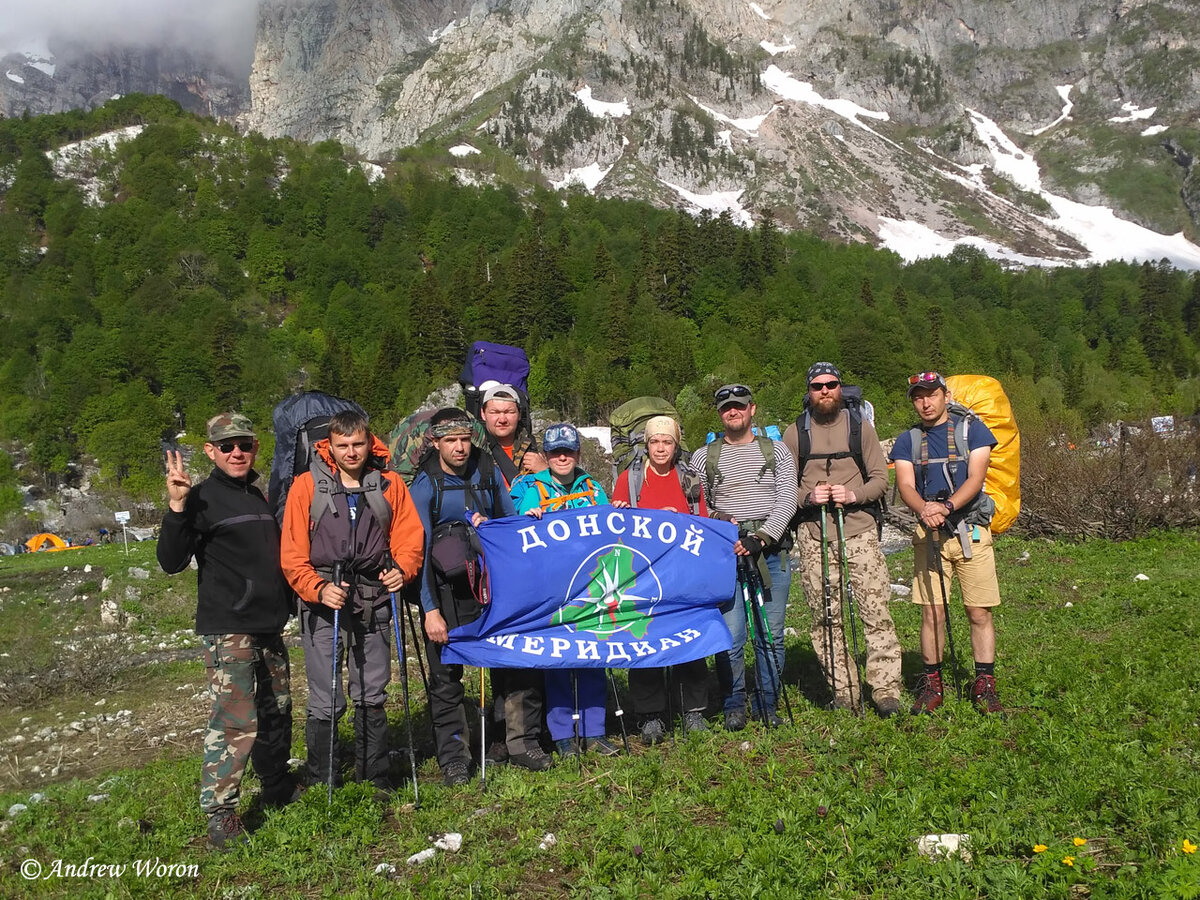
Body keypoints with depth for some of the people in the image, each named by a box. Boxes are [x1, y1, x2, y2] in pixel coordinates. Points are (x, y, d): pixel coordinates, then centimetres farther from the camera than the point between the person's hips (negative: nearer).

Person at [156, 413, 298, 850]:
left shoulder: (259, 496, 15)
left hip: (269, 626, 7)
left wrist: (286, 604, 21)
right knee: (236, 720, -11)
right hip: (227, 629, -7)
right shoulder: (203, 498, -6)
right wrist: (176, 507, -24)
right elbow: (171, 562, -15)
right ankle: (220, 815, -1)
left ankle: (278, 787, 31)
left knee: (277, 710, 15)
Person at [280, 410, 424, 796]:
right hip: (324, 605, -2)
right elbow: (292, 554, -2)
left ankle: (374, 780, 24)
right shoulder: (306, 485, 1)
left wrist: (402, 568, -12)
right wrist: (318, 589, -17)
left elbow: (409, 534, 7)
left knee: (372, 698, 10)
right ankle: (322, 786, 16)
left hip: (373, 602, 2)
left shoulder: (389, 485, 7)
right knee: (326, 702, -1)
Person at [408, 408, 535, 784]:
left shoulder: (488, 473, 4)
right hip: (448, 593, -4)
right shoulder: (425, 486, -8)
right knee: (446, 674, 2)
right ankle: (453, 756, 15)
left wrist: (489, 526, -6)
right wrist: (430, 609, -17)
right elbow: (419, 550, -12)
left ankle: (521, 742, 20)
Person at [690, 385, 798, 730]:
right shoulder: (703, 457, 10)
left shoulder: (777, 451, 10)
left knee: (772, 635, 5)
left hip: (772, 552, 1)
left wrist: (760, 538, -15)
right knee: (731, 636, -6)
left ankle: (767, 706, 19)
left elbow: (787, 501, -1)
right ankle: (734, 706, 11)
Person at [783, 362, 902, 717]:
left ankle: (885, 689, 2)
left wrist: (853, 494, -13)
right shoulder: (794, 434, 9)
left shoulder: (860, 426, 9)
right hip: (814, 535, 1)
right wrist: (808, 496, -12)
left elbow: (880, 478, 6)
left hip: (860, 531, 0)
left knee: (876, 611, -6)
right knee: (825, 618, 2)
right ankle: (843, 690, 12)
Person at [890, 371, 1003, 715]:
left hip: (971, 531, -1)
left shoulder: (972, 429, 4)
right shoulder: (907, 441, 10)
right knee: (932, 612, 1)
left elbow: (975, 478, -8)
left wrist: (947, 506, -26)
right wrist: (924, 508, -26)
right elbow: (905, 485, -3)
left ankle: (984, 686, 10)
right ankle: (931, 685, 12)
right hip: (928, 533, 2)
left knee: (980, 612, -1)